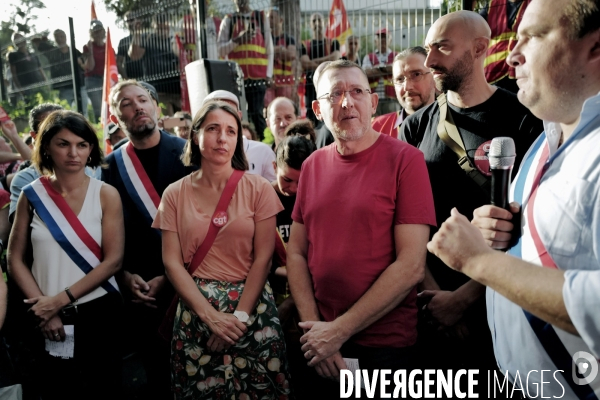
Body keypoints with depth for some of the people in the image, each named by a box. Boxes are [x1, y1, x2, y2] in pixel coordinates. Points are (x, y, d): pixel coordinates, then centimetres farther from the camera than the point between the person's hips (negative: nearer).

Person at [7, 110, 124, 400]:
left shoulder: (106, 195, -6)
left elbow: (113, 260, -10)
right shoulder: (32, 195, -1)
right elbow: (15, 260, 1)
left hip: (99, 313, -1)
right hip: (48, 318, 1)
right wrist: (46, 309, -8)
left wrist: (62, 299, -13)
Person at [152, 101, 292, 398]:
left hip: (253, 307, 0)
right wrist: (211, 316, -12)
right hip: (195, 311, 1)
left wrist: (240, 316, -12)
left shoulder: (258, 189, -3)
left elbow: (263, 259, -5)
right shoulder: (176, 194, 1)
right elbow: (172, 262, -3)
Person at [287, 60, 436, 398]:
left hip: (387, 345, -4)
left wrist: (340, 330, -15)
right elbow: (296, 252, 4)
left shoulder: (405, 159, -11)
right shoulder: (312, 166, 3)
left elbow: (411, 265, -17)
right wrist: (314, 325, -8)